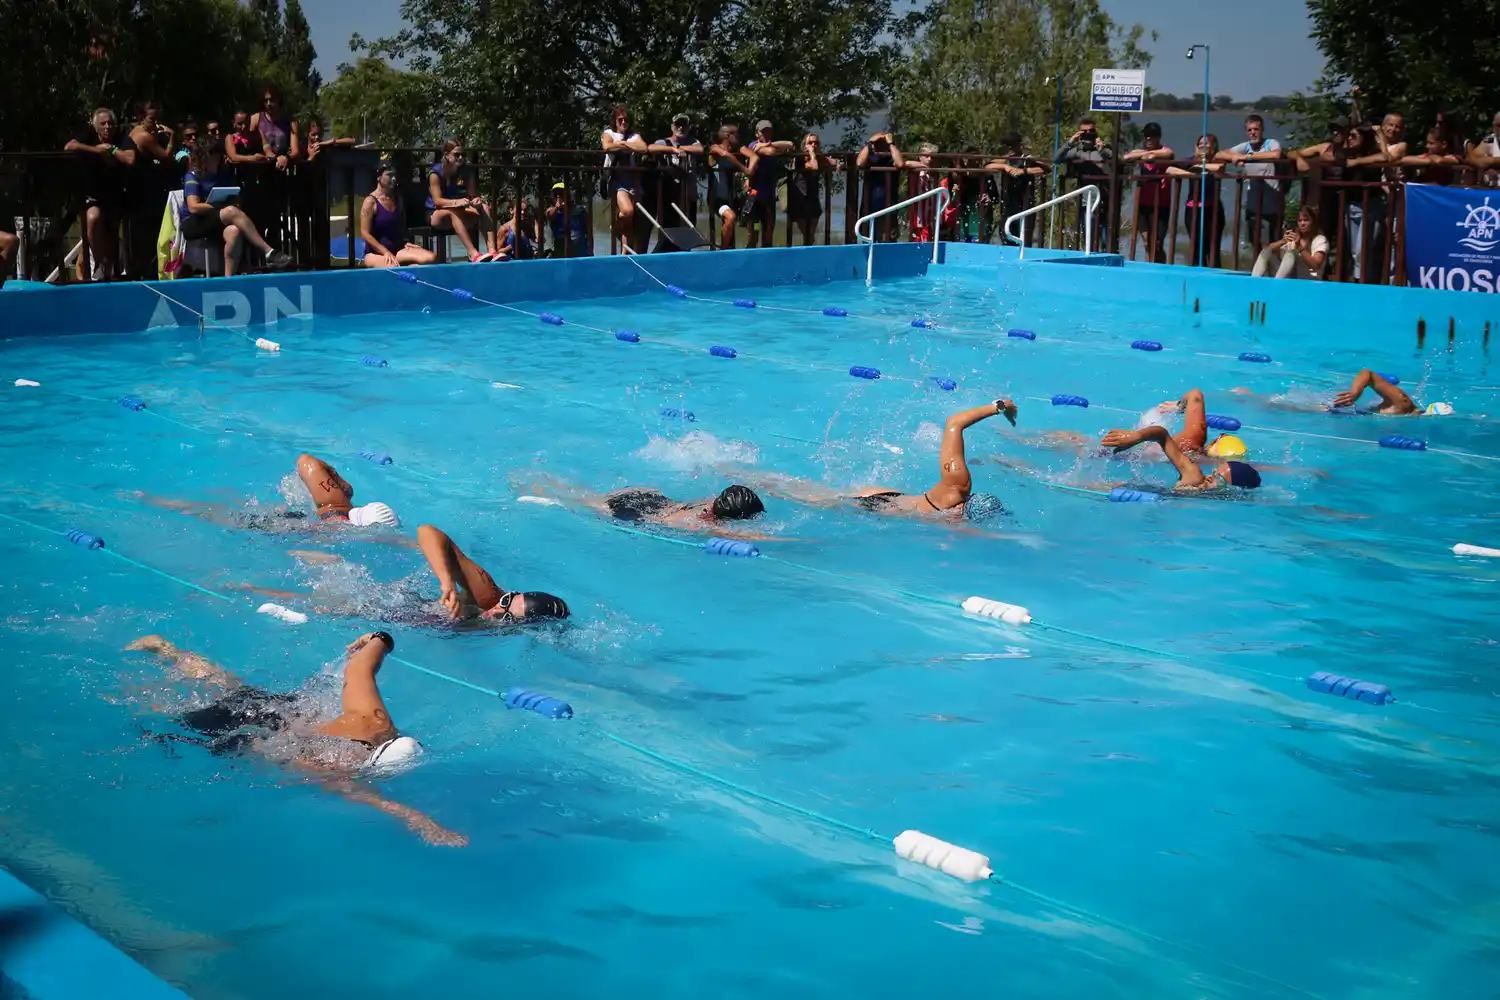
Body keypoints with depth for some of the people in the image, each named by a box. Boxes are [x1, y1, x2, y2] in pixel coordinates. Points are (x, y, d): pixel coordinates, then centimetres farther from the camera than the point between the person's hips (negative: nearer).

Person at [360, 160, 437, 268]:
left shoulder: (397, 198, 10)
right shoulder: (371, 201, -9)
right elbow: (365, 234, -13)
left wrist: (406, 242, 3)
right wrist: (386, 252, -20)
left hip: (398, 249, 6)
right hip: (376, 253, -6)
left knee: (431, 258, -19)